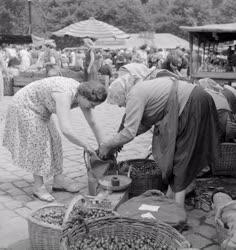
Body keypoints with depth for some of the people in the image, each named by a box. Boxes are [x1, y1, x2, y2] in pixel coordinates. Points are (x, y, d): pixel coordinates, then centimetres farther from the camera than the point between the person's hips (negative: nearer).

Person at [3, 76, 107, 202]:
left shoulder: (82, 94, -12)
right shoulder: (65, 95, -38)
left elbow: (92, 123, -2)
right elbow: (66, 130, -48)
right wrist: (85, 145, -34)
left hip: (40, 110, 9)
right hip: (24, 106, -9)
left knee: (54, 140, 7)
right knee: (38, 143, -10)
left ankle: (58, 180, 16)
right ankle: (38, 187, 0)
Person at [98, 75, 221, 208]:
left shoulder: (135, 96, -16)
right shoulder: (142, 88, 14)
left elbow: (129, 133, -19)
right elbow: (145, 124, 21)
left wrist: (107, 145, -5)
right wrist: (119, 142, 19)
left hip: (193, 105, -10)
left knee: (179, 153, -3)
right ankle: (171, 194, 26)